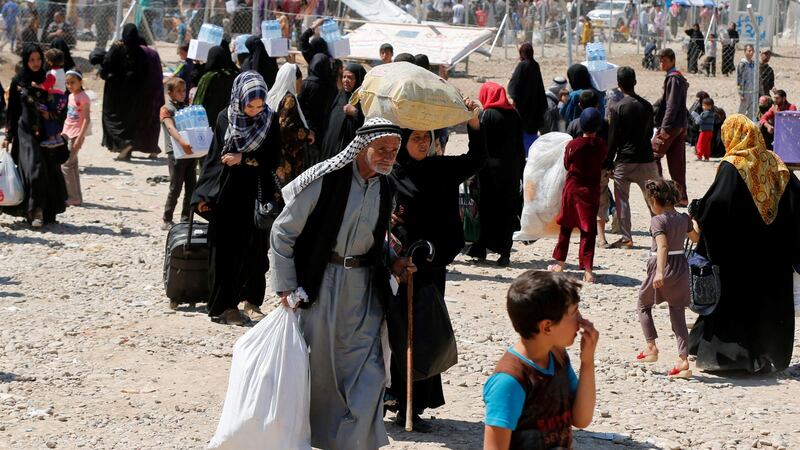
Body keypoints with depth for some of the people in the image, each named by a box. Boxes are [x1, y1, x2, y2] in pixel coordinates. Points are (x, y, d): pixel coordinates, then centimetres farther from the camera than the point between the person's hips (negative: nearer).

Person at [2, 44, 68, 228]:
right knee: (34, 169, -15)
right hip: (25, 132, -2)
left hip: (46, 133, 3)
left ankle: (48, 212, 11)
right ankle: (35, 212, -12)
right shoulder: (17, 82, 3)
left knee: (50, 170, 0)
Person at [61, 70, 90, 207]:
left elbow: (87, 119, -16)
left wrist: (80, 137, -21)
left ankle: (73, 198, -6)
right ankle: (76, 197, 14)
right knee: (72, 164, 10)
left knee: (66, 164, -10)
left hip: (76, 134, -9)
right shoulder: (71, 96, 12)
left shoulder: (83, 98, -13)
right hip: (67, 134, 9)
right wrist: (63, 133, 17)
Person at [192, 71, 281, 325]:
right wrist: (203, 194, 0)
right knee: (225, 250, 2)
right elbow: (213, 158, 3)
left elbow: (273, 159, -3)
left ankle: (251, 299, 17)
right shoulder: (225, 119, -2)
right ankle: (224, 305, 8)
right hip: (226, 196, 0)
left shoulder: (270, 121, -2)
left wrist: (244, 159, -14)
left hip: (256, 196, 0)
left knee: (254, 249, 2)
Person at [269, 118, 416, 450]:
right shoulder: (326, 179, -15)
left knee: (367, 367, -1)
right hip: (320, 283, -5)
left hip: (363, 286, 5)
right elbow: (283, 232, -9)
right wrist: (286, 286, -10)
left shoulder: (385, 188, 4)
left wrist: (391, 261, 3)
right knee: (316, 364, 6)